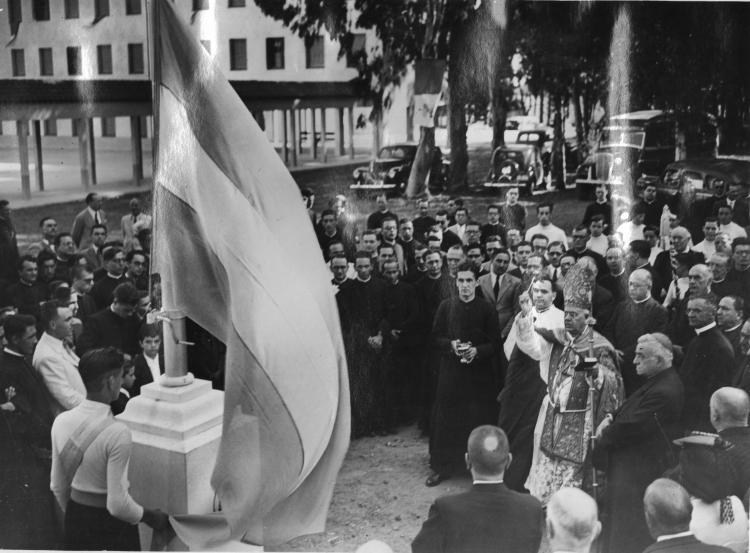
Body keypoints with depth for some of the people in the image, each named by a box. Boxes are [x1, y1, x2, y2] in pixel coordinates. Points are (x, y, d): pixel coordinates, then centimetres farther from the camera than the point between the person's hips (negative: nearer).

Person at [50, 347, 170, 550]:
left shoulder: (61, 421, -7)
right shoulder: (118, 433, -25)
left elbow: (57, 486, 5)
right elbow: (117, 504, -22)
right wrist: (150, 516, -6)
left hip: (75, 517, 6)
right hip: (111, 523, -5)